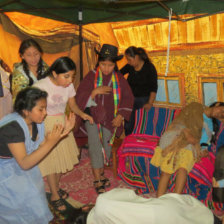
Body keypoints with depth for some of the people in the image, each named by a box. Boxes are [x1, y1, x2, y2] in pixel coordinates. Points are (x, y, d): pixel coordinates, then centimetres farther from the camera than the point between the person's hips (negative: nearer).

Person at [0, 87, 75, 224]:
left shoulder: (35, 121, -10)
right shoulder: (12, 127, -32)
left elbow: (42, 146, -4)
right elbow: (24, 164, -34)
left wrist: (63, 132, -17)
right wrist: (51, 143, -41)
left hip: (19, 165, 7)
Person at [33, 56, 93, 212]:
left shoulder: (69, 85, -9)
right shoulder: (40, 86, -24)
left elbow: (73, 105, 2)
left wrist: (82, 113, -17)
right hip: (45, 125, -5)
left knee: (62, 157, 14)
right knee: (50, 160, 2)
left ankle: (56, 187, 37)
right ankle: (54, 195, 20)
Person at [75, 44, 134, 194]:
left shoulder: (119, 78, 0)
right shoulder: (91, 76, -6)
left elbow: (128, 98, 5)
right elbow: (80, 97, -9)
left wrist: (121, 115, -6)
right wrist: (95, 91, -25)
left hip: (111, 119, 3)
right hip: (93, 117, -2)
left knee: (106, 148, 12)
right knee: (95, 146, -12)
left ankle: (101, 173, 34)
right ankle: (97, 180, 0)